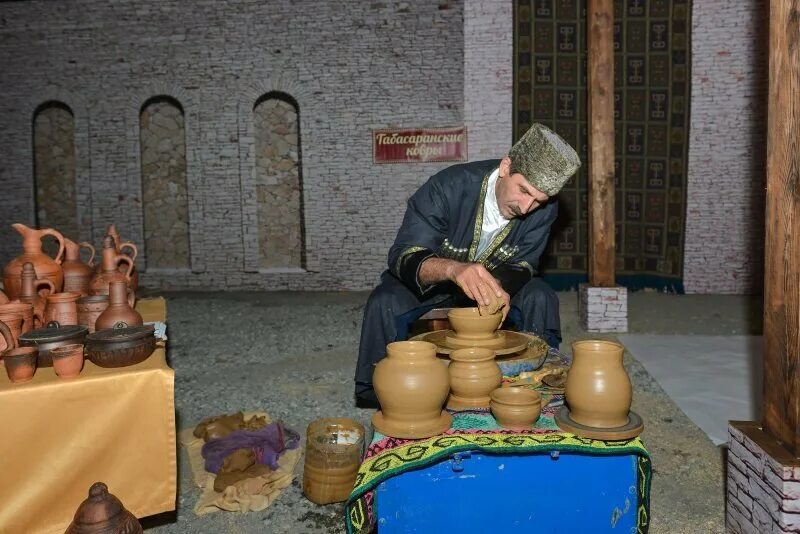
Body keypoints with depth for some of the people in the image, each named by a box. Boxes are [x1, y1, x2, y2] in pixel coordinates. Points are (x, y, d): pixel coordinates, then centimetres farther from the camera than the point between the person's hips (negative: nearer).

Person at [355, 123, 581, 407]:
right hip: (431, 280, -2)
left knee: (540, 298, -24)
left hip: (498, 281, 3)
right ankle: (376, 398, -14)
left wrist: (498, 287, -38)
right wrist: (453, 269, -56)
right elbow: (403, 256, -34)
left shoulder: (543, 209, -18)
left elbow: (521, 266, -12)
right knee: (383, 304, -31)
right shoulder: (450, 186, -31)